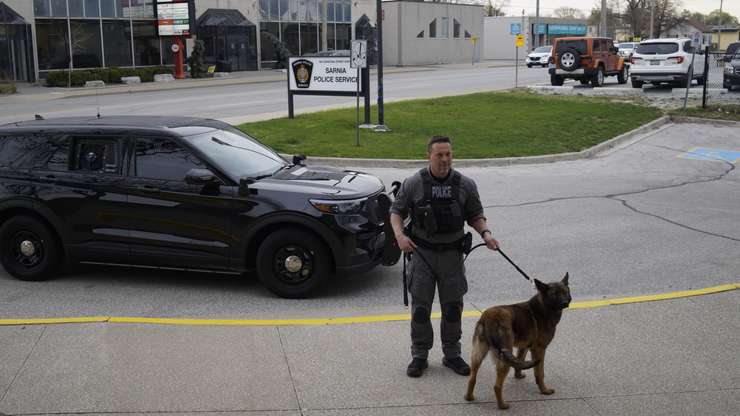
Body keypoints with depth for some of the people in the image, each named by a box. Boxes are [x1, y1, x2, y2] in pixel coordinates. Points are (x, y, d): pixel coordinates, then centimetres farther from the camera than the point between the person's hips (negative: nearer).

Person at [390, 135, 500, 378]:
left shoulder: (465, 185, 1)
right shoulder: (413, 183, -3)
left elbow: (475, 215, 9)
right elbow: (396, 211, 3)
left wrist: (485, 233, -10)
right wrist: (399, 235, -14)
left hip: (452, 254, 2)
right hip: (422, 252, -1)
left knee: (453, 308, 9)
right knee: (420, 308, 2)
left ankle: (452, 355, 24)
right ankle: (419, 356, 16)